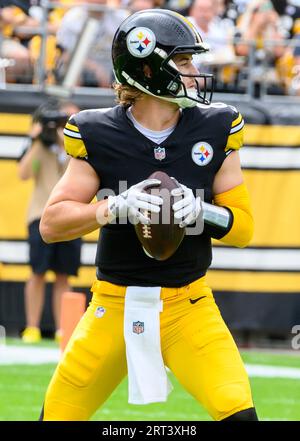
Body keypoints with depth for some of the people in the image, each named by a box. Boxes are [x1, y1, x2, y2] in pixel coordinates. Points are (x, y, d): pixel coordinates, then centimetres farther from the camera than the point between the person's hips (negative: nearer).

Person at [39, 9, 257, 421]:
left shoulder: (215, 131, -2)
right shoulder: (98, 135, -6)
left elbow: (243, 227, 2)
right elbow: (51, 224, -7)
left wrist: (200, 211, -20)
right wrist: (115, 207, -24)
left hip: (189, 307, 0)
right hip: (114, 305, 0)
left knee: (238, 411, -20)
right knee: (58, 414, 4)